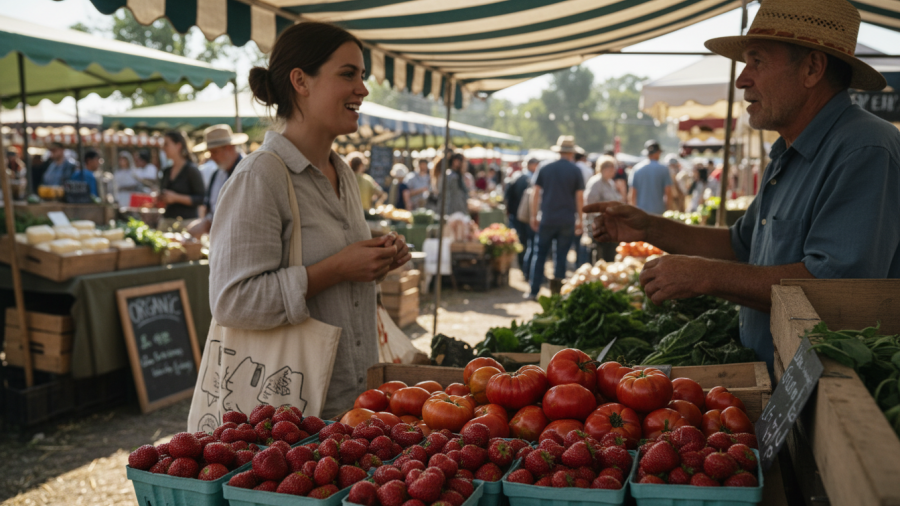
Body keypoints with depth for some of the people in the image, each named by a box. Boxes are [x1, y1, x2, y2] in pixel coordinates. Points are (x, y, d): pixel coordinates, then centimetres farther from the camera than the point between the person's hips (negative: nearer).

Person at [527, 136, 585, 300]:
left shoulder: (544, 169, 4)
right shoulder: (576, 171, -1)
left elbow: (535, 193, 3)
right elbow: (579, 197, -2)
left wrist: (534, 216, 9)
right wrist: (579, 220, 5)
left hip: (547, 220, 1)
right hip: (567, 221, -1)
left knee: (540, 255, 6)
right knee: (561, 257, 6)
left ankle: (534, 291, 3)